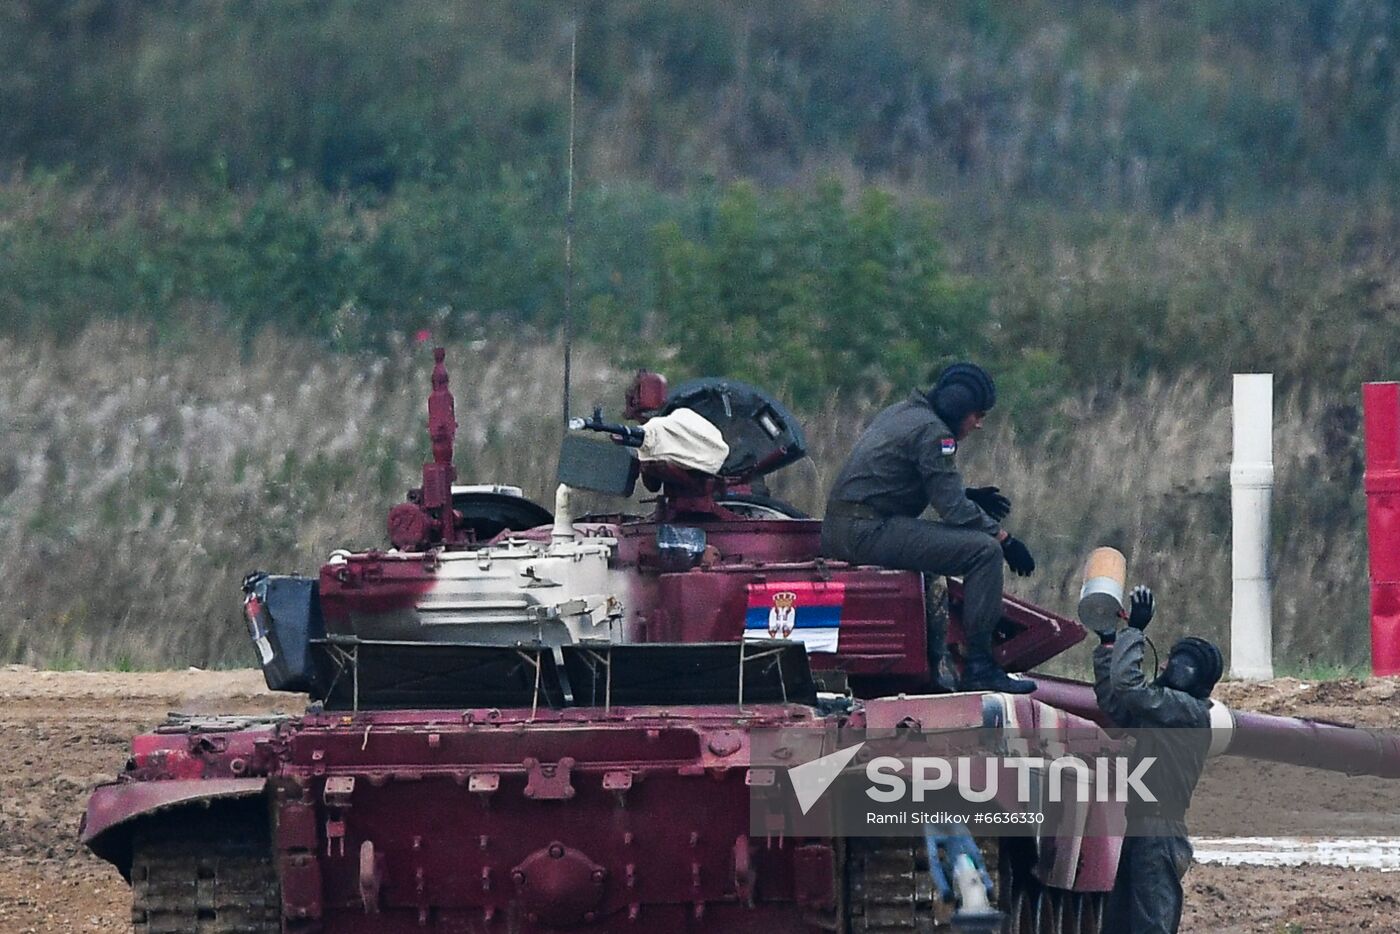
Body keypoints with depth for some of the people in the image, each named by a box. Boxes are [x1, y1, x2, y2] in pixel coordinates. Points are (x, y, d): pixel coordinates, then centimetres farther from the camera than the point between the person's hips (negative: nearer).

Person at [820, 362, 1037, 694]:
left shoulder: (901, 414, 21)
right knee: (984, 550, -14)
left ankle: (930, 664, 33)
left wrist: (969, 496, 20)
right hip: (869, 530, -10)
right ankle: (979, 666, -14)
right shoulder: (931, 431, -10)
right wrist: (1005, 540, -5)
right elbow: (954, 509, -14)